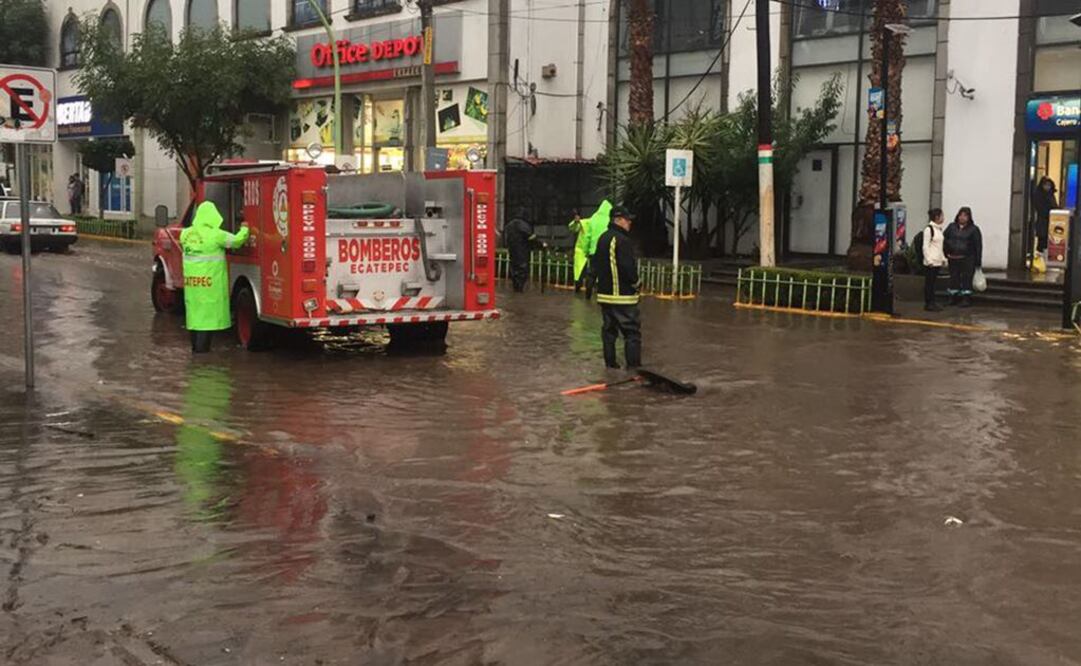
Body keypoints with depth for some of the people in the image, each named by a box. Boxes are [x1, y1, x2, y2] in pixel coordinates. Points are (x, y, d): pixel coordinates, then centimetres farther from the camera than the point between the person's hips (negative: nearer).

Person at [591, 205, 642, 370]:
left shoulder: (602, 239, 13)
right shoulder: (622, 240, -18)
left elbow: (595, 264, 20)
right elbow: (628, 267, -22)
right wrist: (635, 282, -6)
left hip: (605, 293, 9)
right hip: (623, 295, -9)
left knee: (609, 330, 14)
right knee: (632, 331, -6)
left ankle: (610, 363, 17)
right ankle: (633, 367, -8)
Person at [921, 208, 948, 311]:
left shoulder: (939, 229, 14)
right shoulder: (929, 229, -12)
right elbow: (925, 246, -14)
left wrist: (943, 258, 17)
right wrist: (929, 260, -18)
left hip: (938, 261, 8)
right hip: (931, 262, -8)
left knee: (933, 282, 11)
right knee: (929, 282, -4)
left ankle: (932, 302, 15)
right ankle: (928, 304, 0)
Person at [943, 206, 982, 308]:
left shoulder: (973, 229, -1)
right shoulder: (952, 227, 10)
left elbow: (978, 246, -3)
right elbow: (944, 240, 12)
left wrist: (978, 261, -7)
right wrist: (946, 253, 1)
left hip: (967, 260, -4)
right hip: (953, 259, 4)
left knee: (966, 279, -3)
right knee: (954, 278, 9)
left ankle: (966, 299, 4)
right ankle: (953, 298, 19)